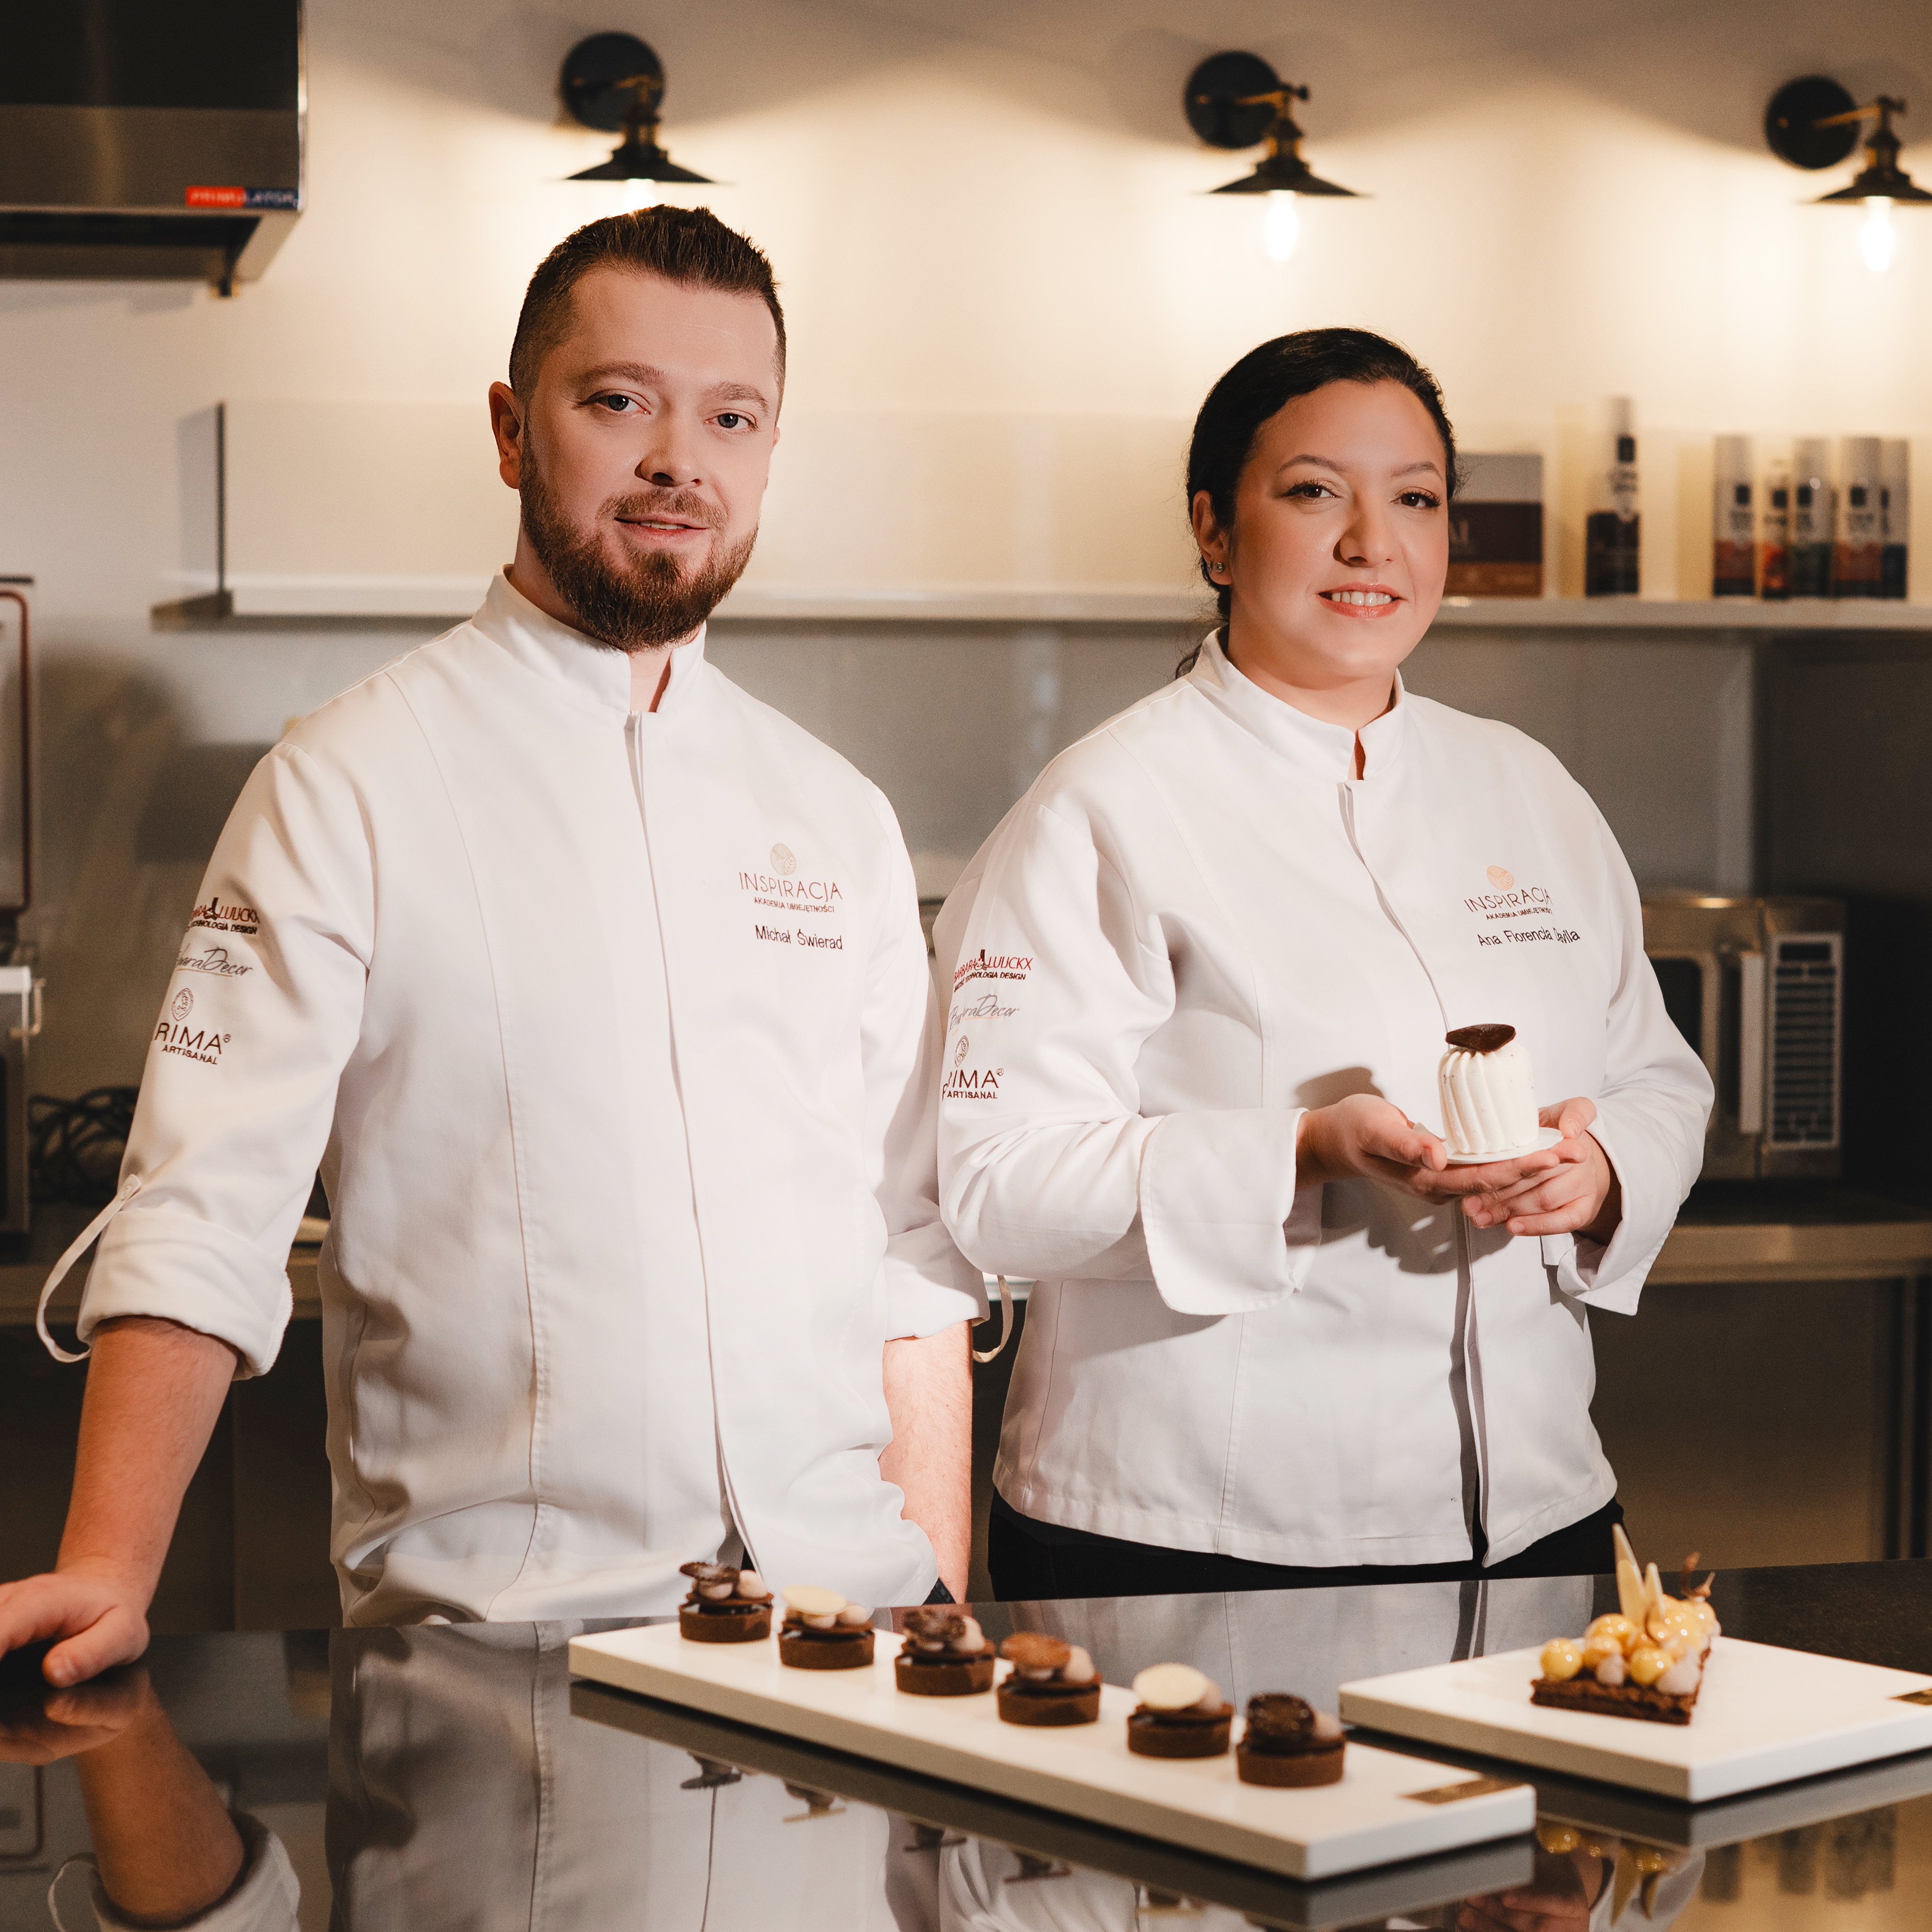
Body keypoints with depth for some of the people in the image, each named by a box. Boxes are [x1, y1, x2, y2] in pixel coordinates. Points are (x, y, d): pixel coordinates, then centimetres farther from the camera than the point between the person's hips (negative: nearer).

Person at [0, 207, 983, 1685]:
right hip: (491, 1626, -4)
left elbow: (914, 1245, 13)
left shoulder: (840, 816, 12)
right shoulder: (349, 785, -2)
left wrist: (938, 1606, 6)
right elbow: (206, 1213, -9)